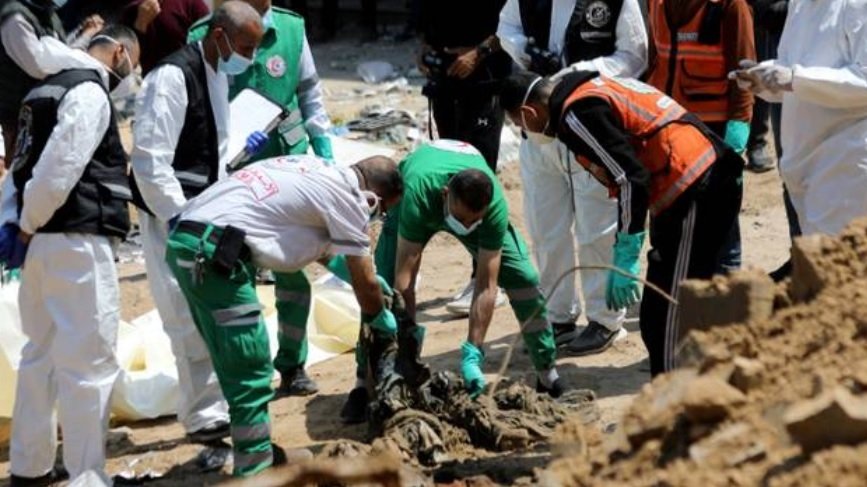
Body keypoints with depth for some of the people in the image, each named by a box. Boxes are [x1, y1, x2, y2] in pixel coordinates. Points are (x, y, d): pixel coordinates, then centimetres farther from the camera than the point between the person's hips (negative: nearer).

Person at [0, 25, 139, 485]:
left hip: (42, 240, 10)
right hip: (76, 240, -10)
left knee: (42, 353, 17)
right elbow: (58, 167, -19)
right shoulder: (90, 93, -10)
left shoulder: (51, 88, 18)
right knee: (89, 360, -4)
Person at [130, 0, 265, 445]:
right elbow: (149, 159, -23)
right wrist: (181, 220, -23)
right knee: (192, 319, -6)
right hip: (173, 217, -9)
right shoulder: (173, 78, -19)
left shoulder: (218, 75, 9)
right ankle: (203, 416, 3)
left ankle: (220, 402, 24)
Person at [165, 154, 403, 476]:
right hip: (213, 252, -10)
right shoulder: (347, 196, -2)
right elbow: (364, 284, 7)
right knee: (251, 373, -3)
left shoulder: (316, 172, 22)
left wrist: (366, 275, 46)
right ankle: (255, 469, 2)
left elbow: (320, 244, 40)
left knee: (234, 364, 20)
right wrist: (381, 321, 25)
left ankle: (253, 458, 30)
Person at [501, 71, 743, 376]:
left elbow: (631, 179, -19)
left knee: (664, 325, -8)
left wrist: (624, 264, -15)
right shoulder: (595, 90, 21)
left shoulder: (577, 113, -10)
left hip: (690, 189, -11)